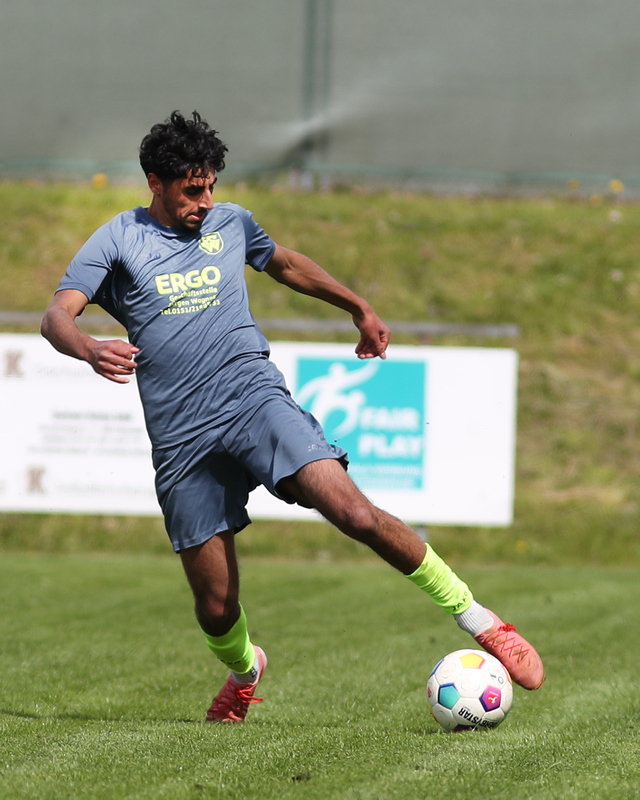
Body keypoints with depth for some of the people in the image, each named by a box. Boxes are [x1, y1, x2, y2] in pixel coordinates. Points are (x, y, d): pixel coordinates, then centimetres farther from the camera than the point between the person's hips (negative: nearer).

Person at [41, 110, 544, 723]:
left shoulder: (230, 223, 13)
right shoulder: (118, 241, 4)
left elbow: (286, 264, 34)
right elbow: (57, 316, -9)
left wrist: (360, 309, 42)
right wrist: (88, 349, -32)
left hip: (255, 399, 1)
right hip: (181, 438, -1)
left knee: (354, 512, -23)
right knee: (216, 605, 0)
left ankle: (479, 622, -15)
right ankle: (243, 670, 36)